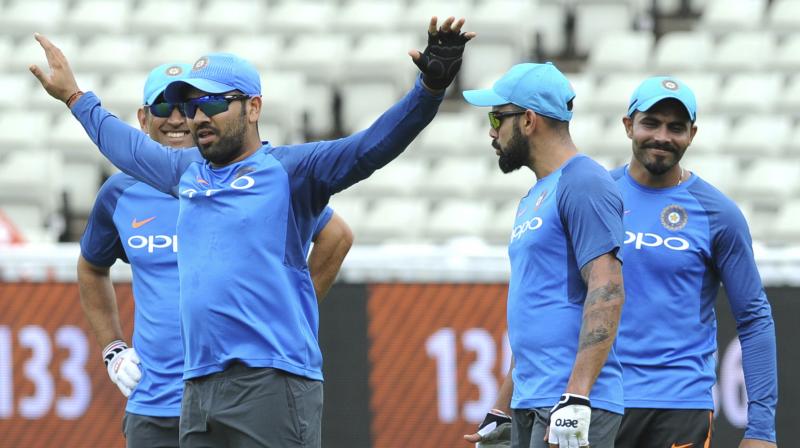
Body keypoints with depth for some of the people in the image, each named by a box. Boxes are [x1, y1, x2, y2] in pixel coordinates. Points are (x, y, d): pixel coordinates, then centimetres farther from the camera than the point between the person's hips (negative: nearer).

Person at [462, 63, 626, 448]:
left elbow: (607, 293, -19)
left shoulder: (583, 185, -9)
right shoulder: (534, 198, 23)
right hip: (531, 409, 10)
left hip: (576, 406, -10)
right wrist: (501, 414, 25)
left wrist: (575, 398, -26)